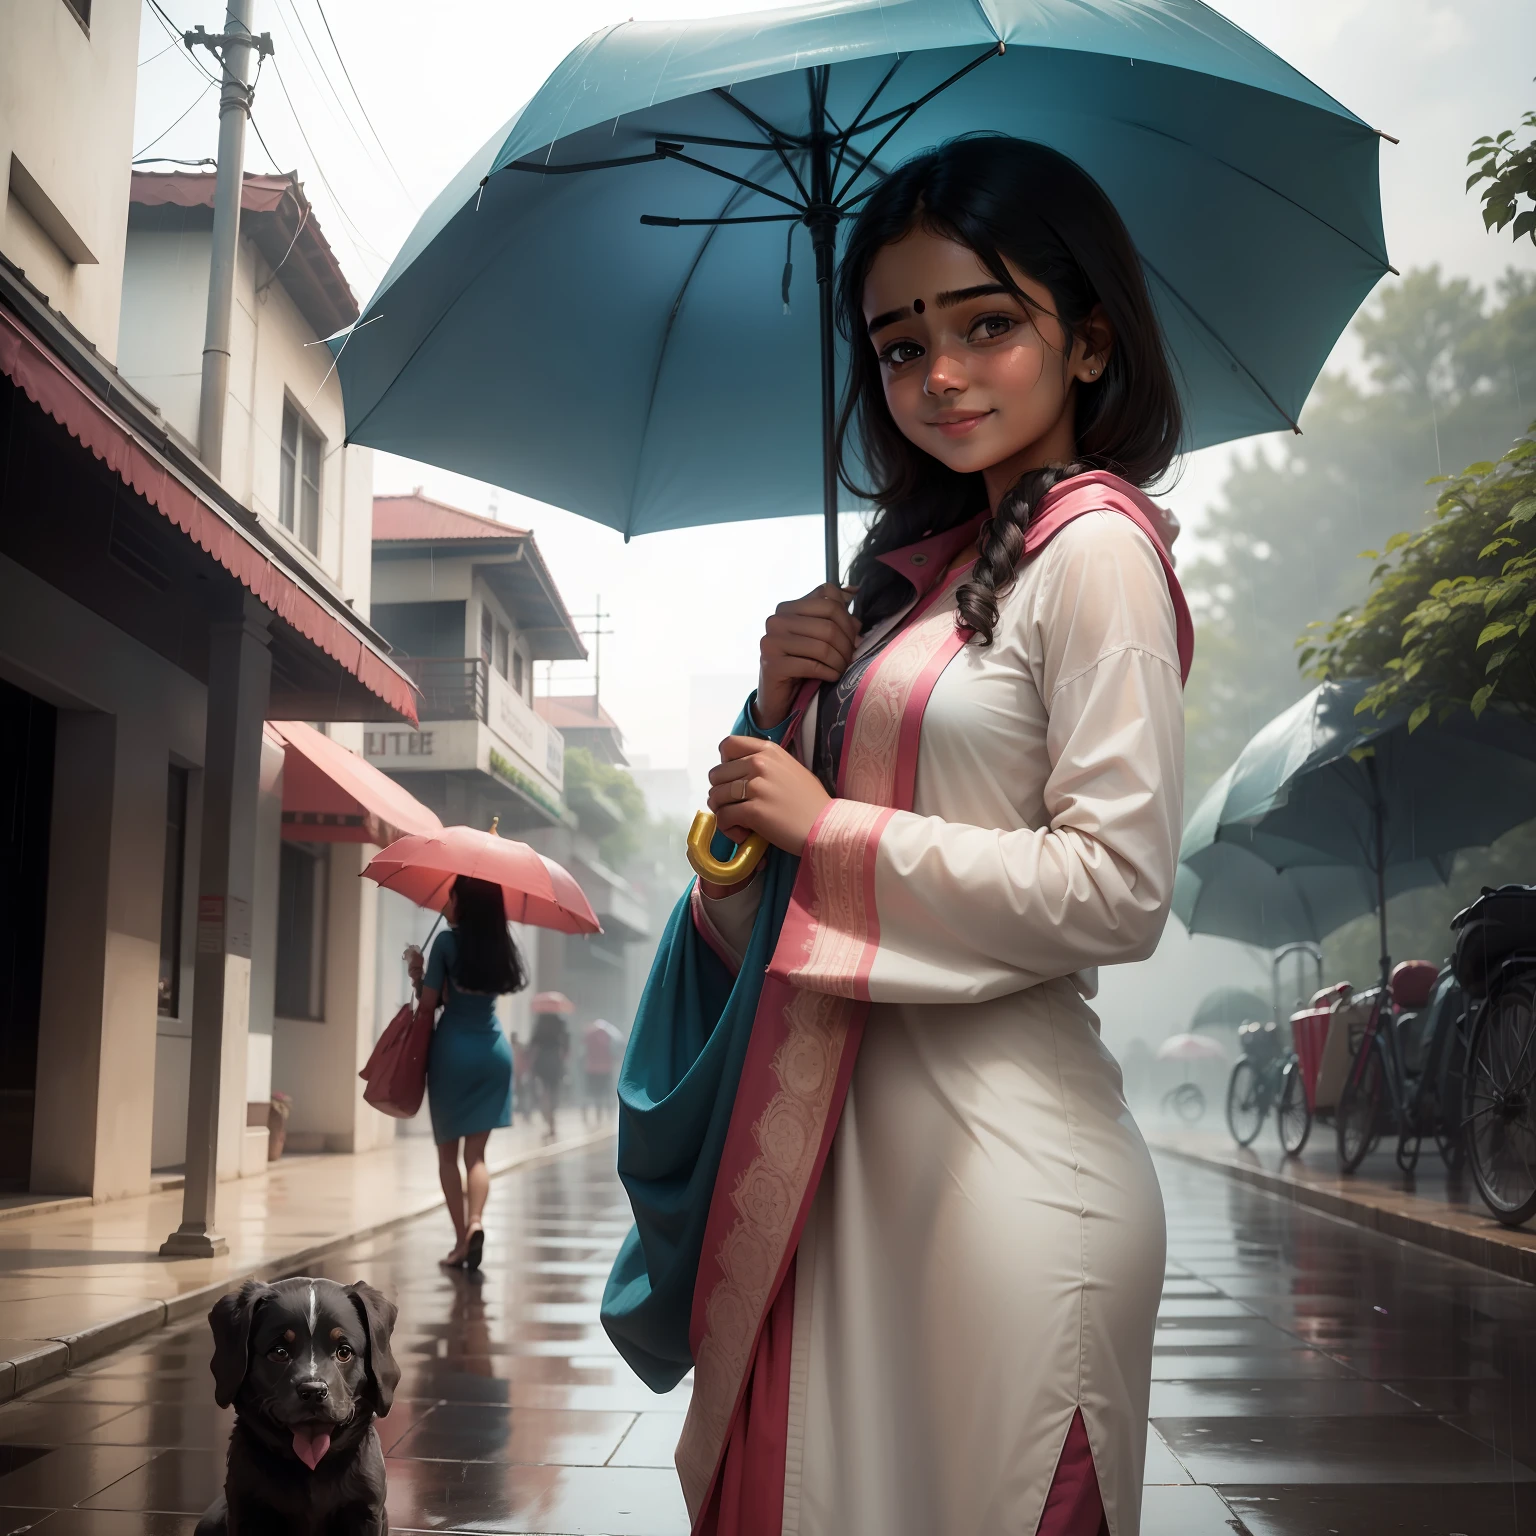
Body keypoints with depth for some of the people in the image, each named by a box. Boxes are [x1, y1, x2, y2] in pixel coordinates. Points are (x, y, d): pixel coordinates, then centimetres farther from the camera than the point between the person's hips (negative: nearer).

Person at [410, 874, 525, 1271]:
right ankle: (475, 1221, -17)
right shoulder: (499, 945, 5)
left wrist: (418, 975, 10)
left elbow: (429, 1002, -10)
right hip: (494, 1049, 4)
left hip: (454, 1048, -4)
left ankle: (461, 1238, 2)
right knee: (476, 1152, 7)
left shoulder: (448, 941, -10)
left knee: (448, 1152, 8)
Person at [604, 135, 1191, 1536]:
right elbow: (770, 841, 18)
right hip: (857, 1133, 8)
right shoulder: (929, 564, 14)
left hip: (1003, 1149, -8)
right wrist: (784, 707, -2)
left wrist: (828, 823, -12)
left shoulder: (1094, 548, -10)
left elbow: (1119, 890, -19)